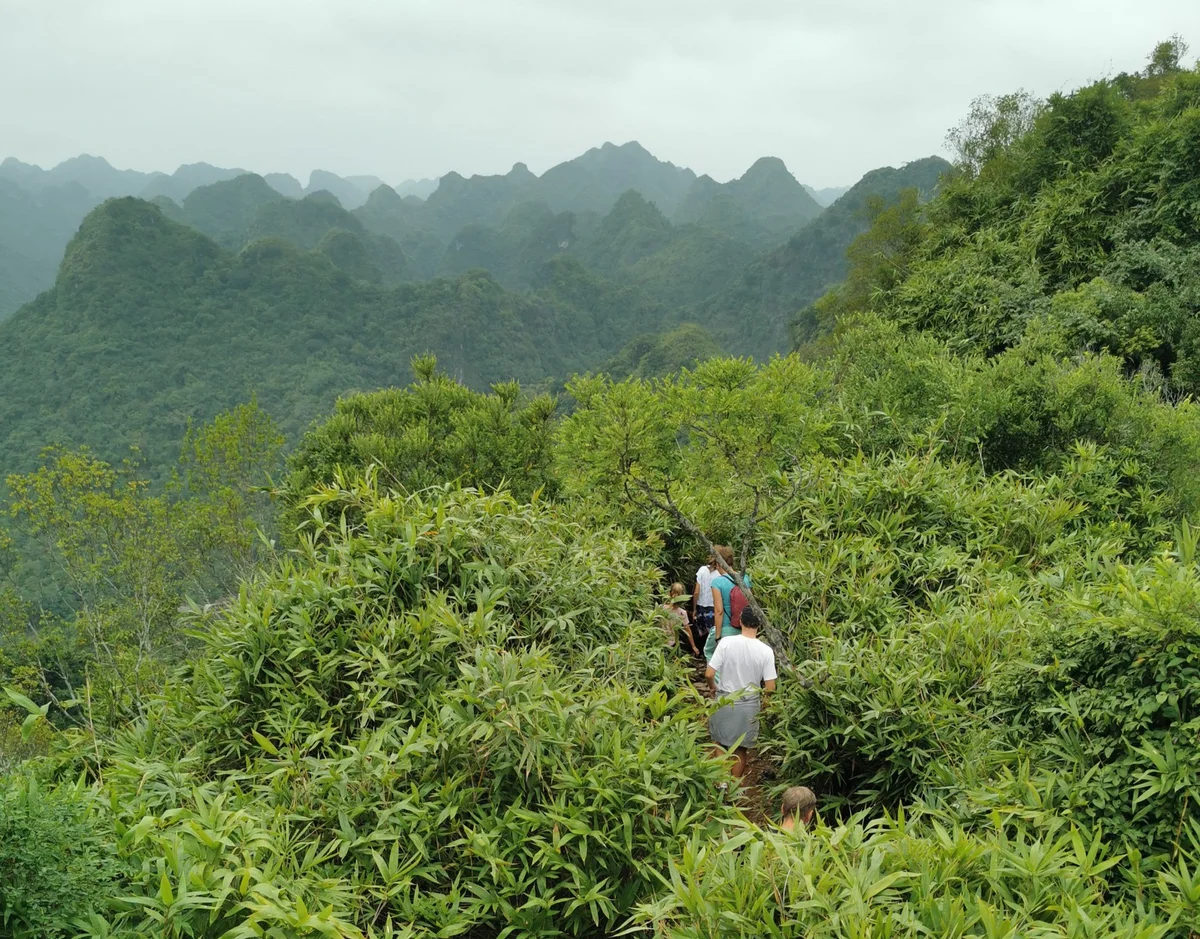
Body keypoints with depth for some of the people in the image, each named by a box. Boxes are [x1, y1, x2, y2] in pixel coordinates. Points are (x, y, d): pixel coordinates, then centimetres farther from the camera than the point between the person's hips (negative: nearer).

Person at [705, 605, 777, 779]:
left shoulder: (726, 642, -15)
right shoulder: (766, 651, -13)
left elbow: (709, 674, -14)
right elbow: (770, 687, -11)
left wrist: (715, 687, 8)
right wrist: (763, 702, 10)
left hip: (725, 701, -1)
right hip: (750, 705, 1)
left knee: (719, 742, 19)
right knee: (741, 748, 17)